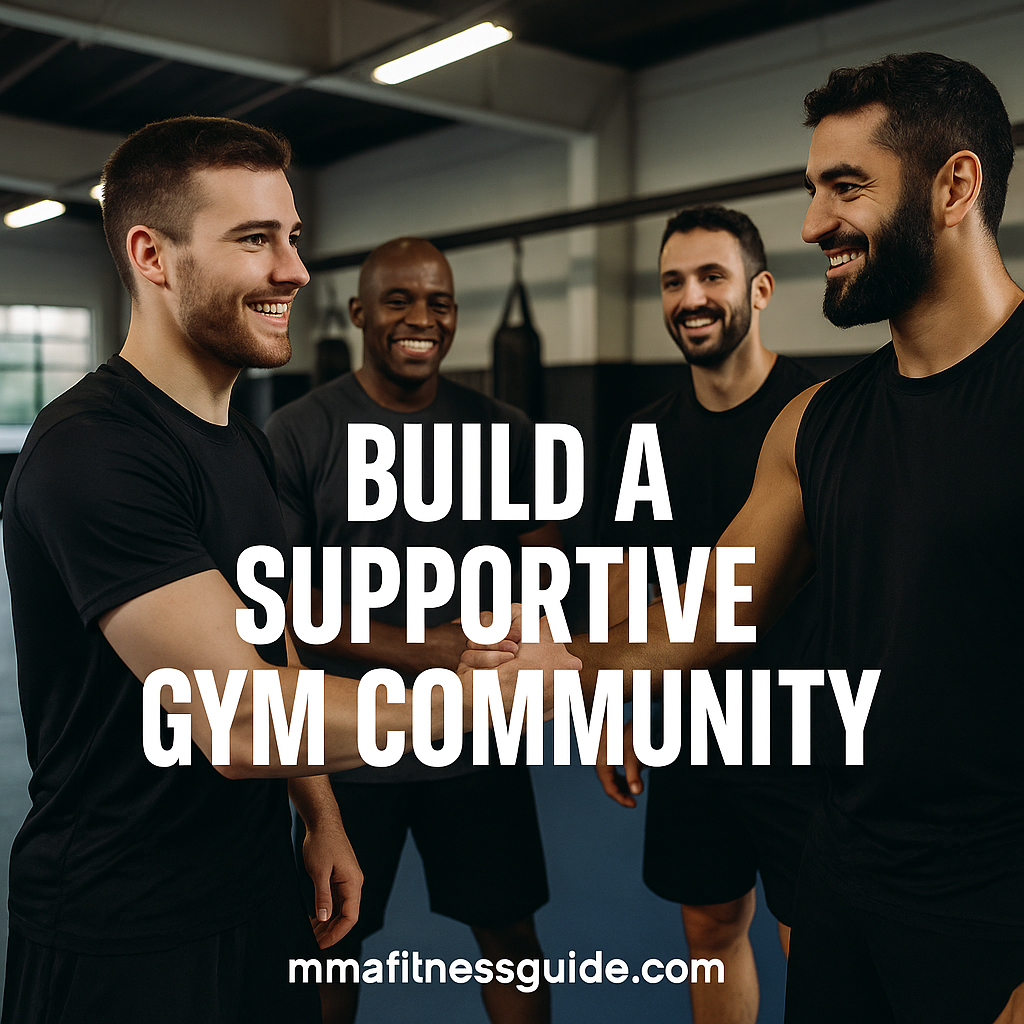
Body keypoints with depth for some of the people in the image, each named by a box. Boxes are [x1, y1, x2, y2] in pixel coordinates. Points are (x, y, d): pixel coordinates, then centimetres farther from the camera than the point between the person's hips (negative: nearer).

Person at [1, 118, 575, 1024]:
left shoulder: (243, 444, 8)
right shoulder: (93, 449, -24)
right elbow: (239, 718, -30)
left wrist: (321, 820, 9)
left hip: (258, 895, 8)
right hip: (121, 943, -8)